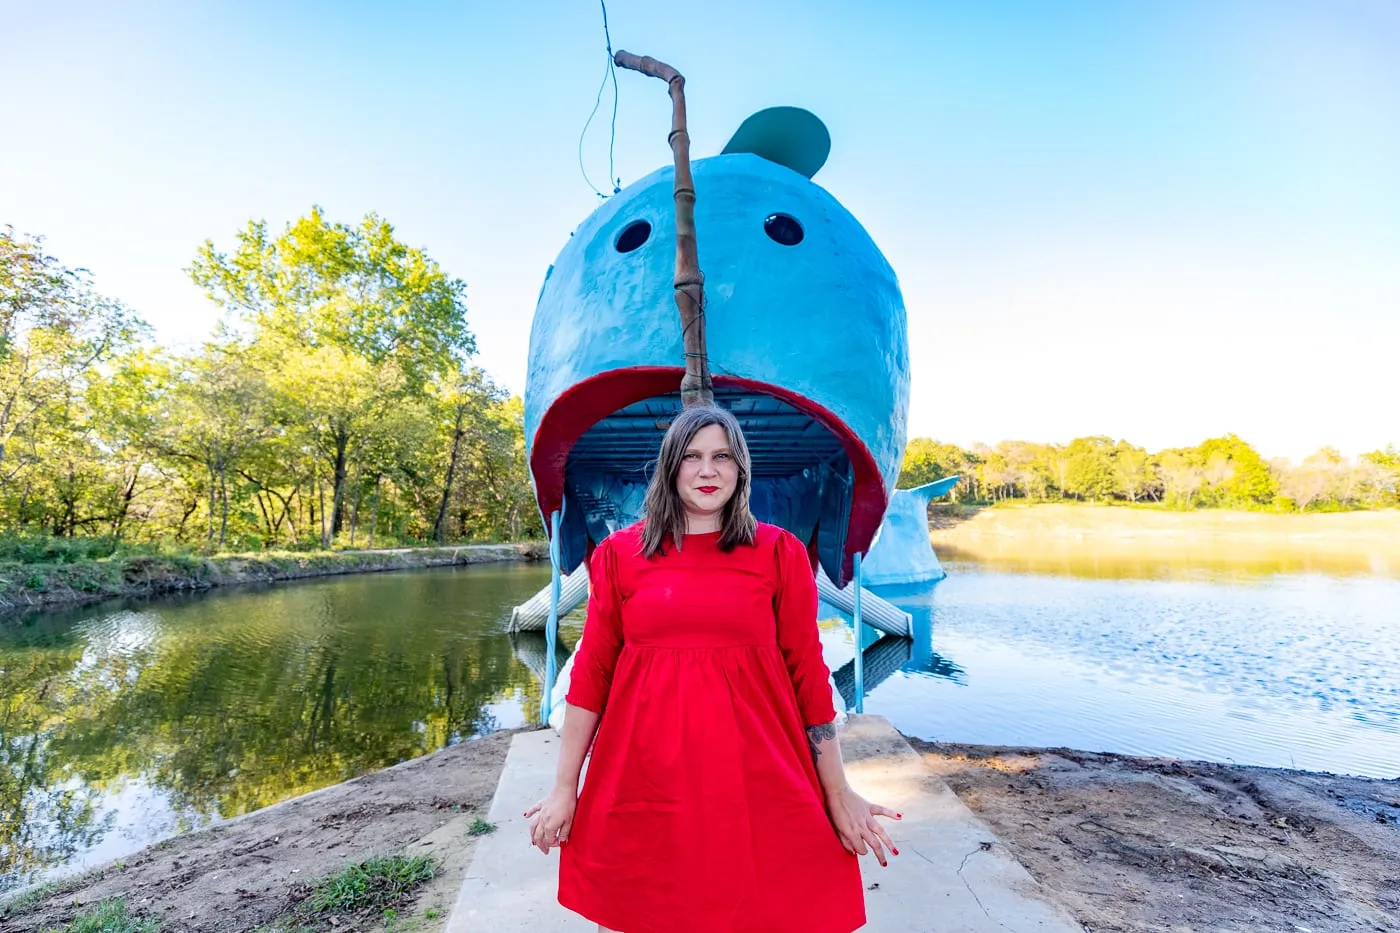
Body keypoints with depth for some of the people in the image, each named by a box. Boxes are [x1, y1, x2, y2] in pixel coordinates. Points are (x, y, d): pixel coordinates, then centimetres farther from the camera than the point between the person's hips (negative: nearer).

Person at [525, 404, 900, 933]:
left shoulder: (780, 552, -1)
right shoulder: (620, 552, 1)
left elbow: (808, 674, 1)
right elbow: (591, 672, 2)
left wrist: (837, 794, 3)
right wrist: (565, 789, 4)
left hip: (758, 780, 0)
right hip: (644, 781, 1)